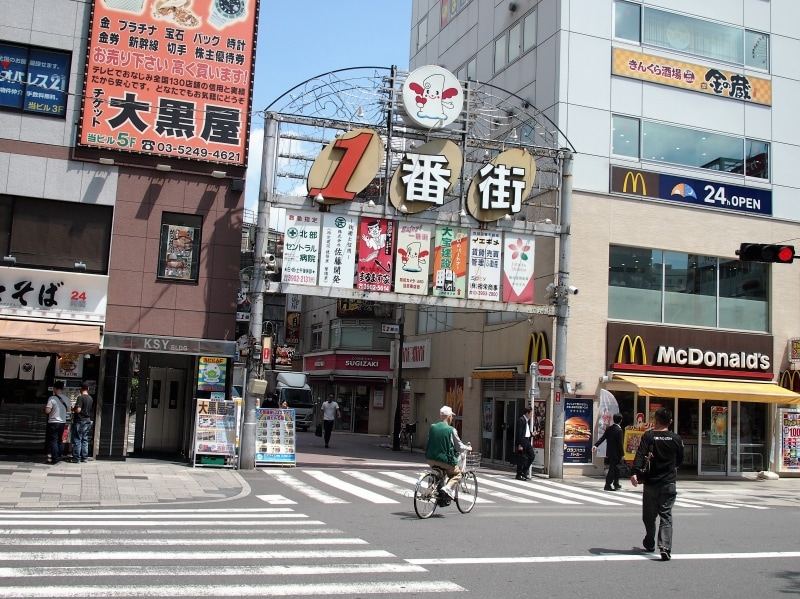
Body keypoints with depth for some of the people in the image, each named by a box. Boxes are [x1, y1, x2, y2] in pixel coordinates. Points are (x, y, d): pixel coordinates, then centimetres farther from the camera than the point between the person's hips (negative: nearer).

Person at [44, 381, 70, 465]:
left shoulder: (52, 398, -15)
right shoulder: (66, 399, 3)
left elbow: (47, 410, -19)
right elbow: (68, 410, 13)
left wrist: (45, 407, 1)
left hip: (53, 423, -6)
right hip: (63, 422, 6)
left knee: (53, 441, -1)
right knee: (60, 440, 16)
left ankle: (55, 459, -2)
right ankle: (59, 457, 22)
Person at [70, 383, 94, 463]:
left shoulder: (80, 397, -14)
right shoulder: (91, 398, 8)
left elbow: (78, 410, -21)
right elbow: (92, 411, 14)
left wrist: (73, 409, -3)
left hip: (79, 421, -7)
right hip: (88, 421, 7)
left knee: (77, 440, -1)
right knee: (85, 439, 12)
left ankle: (76, 458, 1)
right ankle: (85, 457, 14)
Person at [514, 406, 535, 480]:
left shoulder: (528, 420, 15)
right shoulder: (521, 420, -14)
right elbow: (519, 433, -17)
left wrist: (531, 434, 5)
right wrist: (519, 445, -20)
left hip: (527, 440, 9)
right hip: (522, 441, -9)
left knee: (531, 456, 9)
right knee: (521, 458, -3)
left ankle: (524, 472, 20)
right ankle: (519, 475, 7)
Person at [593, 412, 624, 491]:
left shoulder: (609, 429, 5)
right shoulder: (619, 430, -15)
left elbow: (602, 438, -3)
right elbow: (620, 443, -16)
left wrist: (596, 445, -5)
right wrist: (622, 454, -11)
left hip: (609, 453, 7)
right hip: (616, 454, -7)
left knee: (616, 468, 19)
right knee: (612, 469, -3)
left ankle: (616, 484, 29)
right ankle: (608, 485, -4)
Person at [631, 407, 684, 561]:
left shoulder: (648, 436, -5)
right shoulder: (676, 439, 2)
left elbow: (640, 455, -19)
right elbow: (680, 460, 14)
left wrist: (635, 472, -26)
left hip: (650, 482, -1)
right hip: (669, 483, 1)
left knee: (649, 516, 14)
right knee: (666, 516, -1)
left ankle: (649, 544, 27)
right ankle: (665, 547, -16)